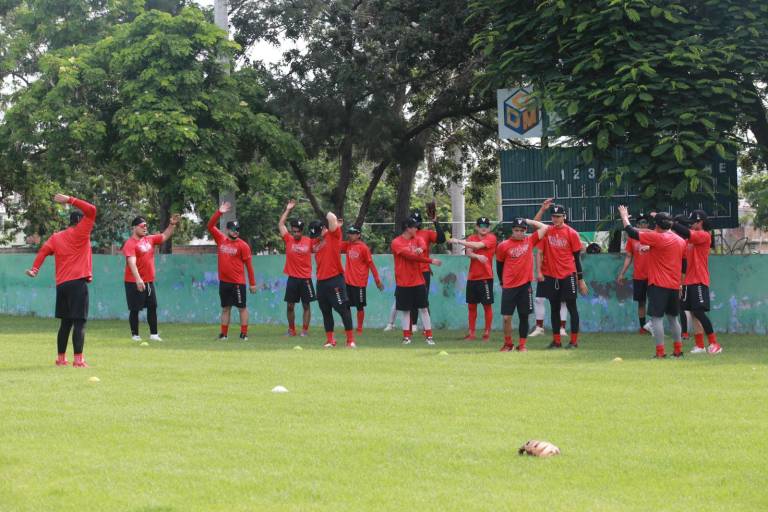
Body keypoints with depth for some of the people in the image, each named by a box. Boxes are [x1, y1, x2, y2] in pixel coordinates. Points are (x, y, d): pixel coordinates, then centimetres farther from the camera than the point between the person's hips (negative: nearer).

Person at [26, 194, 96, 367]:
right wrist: (71, 200, -8)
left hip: (61, 284, 6)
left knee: (65, 322, 15)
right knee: (79, 322, -9)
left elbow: (44, 250, 1)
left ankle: (61, 358, 17)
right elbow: (91, 210, -6)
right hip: (78, 282, -6)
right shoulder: (80, 233, -1)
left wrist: (35, 268, -6)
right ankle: (78, 359, -16)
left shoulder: (56, 237, 15)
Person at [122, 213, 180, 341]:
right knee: (135, 309, 0)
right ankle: (135, 335, 8)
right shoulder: (130, 244, -14)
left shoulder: (150, 239, 9)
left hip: (149, 281, 7)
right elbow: (131, 262, -26)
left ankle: (153, 334, 14)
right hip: (134, 282, -7)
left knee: (152, 307, 8)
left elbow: (165, 236, 21)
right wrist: (138, 279, -38)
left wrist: (172, 224, 5)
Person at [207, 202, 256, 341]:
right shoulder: (221, 239, 6)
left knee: (242, 307, -1)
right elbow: (210, 226, 5)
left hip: (238, 282, -5)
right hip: (224, 281, 5)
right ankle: (223, 333, 15)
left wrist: (252, 283, -6)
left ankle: (244, 333, 1)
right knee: (225, 308, 11)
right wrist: (219, 212, -7)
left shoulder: (242, 245, -6)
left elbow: (249, 265, -4)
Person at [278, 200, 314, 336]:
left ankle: (305, 329, 8)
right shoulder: (288, 240, 1)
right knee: (290, 305, 4)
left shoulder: (309, 241, -1)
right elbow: (280, 224, 2)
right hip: (292, 278, 1)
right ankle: (291, 329, 14)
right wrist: (288, 210, 2)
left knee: (306, 305, 3)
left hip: (306, 279, -1)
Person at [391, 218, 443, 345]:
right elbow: (410, 256, -18)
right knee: (405, 310, 4)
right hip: (403, 283, -3)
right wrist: (430, 261, -19)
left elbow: (423, 246, -15)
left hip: (418, 281, 3)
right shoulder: (396, 243, -7)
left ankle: (428, 336, 4)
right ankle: (406, 336, 13)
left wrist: (421, 249, -40)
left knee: (423, 308, 2)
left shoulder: (418, 240, 9)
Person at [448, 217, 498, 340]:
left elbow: (477, 245, -18)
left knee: (487, 305, -2)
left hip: (486, 277, -5)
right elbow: (469, 253, -5)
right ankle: (471, 333, 15)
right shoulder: (471, 238, 11)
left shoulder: (491, 238, -4)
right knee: (471, 305, 8)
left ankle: (487, 333, 4)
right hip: (472, 277, 5)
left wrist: (458, 241, -18)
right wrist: (478, 256, -27)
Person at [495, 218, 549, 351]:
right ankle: (508, 344, 15)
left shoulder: (529, 241, 4)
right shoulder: (503, 246, 0)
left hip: (525, 285, 1)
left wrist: (528, 221, 4)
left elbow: (544, 227, 3)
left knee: (524, 316, 4)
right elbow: (499, 264, 11)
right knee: (506, 317, -2)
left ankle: (522, 345, 13)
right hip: (509, 287, -1)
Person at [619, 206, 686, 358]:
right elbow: (684, 263, 18)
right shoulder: (680, 241, 10)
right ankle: (678, 350, 20)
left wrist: (624, 217, 5)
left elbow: (632, 232, -10)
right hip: (674, 285, 7)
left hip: (658, 285, -7)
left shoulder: (657, 237, -11)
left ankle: (660, 352, -14)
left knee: (656, 317, -7)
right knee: (672, 317, 18)